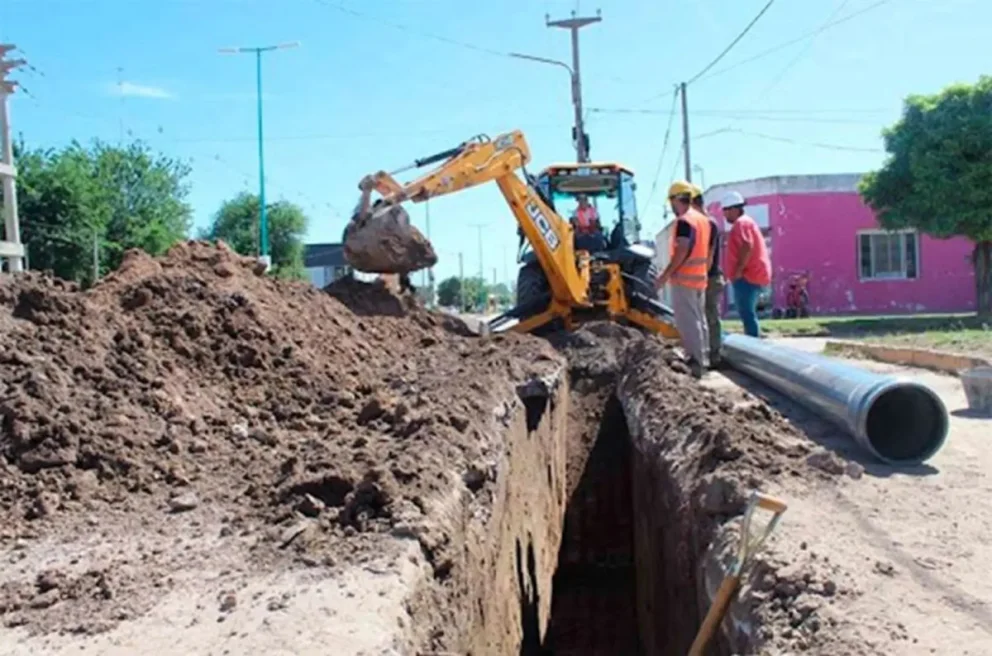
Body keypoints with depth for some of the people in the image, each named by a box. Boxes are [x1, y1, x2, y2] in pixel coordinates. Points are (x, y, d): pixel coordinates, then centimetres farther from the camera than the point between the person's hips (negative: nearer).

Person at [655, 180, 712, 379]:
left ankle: (694, 363, -8)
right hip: (699, 278, 9)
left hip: (684, 279, -9)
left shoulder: (684, 221, -15)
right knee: (699, 320, 13)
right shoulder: (703, 219, 14)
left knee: (687, 322, -7)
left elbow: (682, 251, -22)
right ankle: (700, 360, 19)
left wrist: (665, 275, -19)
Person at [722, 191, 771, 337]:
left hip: (747, 277, -11)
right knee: (748, 313, 15)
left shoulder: (741, 223, -10)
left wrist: (739, 270, -21)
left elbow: (747, 246, -25)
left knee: (747, 313, -11)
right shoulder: (746, 222, 23)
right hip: (754, 275, 11)